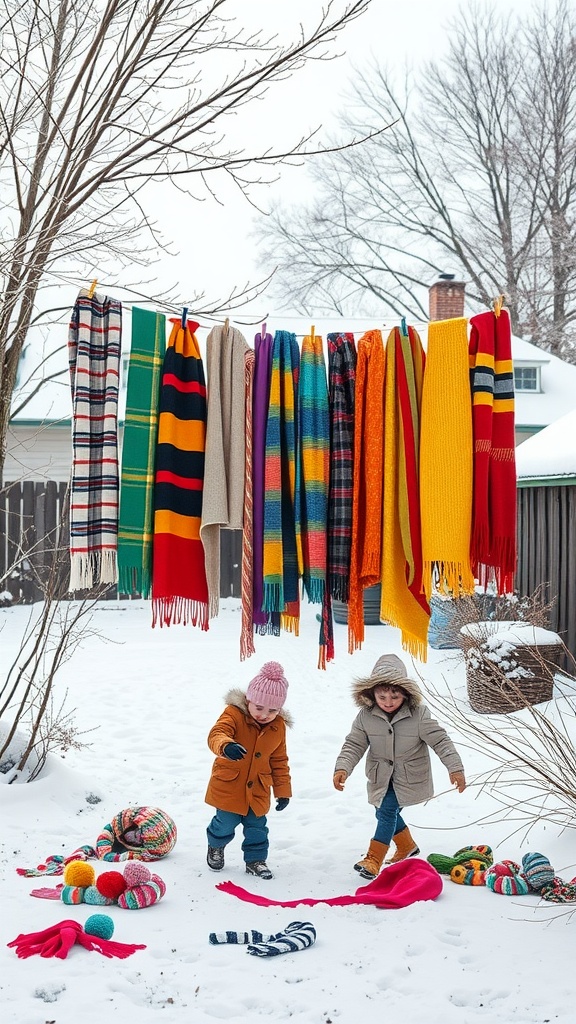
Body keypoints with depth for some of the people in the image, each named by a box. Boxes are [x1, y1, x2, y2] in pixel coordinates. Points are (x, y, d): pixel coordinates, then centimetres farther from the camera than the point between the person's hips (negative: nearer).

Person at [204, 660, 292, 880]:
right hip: (229, 785, -3)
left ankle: (255, 859, 33)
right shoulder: (234, 714, -18)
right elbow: (216, 734, -35)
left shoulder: (278, 726, -2)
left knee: (257, 826, 12)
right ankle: (216, 846, 40)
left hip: (258, 790, 4)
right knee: (225, 823, 9)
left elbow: (279, 761, 7)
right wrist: (226, 746, -59)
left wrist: (283, 790, 7)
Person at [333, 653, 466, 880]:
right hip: (381, 776, 4)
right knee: (387, 812, 16)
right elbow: (354, 744, -9)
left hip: (409, 776, -4)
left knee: (387, 810, -18)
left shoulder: (418, 714, -18)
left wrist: (455, 768, -22)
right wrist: (343, 768, -24)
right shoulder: (366, 715, -12)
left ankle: (374, 860, -12)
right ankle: (407, 846, 44)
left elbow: (440, 740, -15)